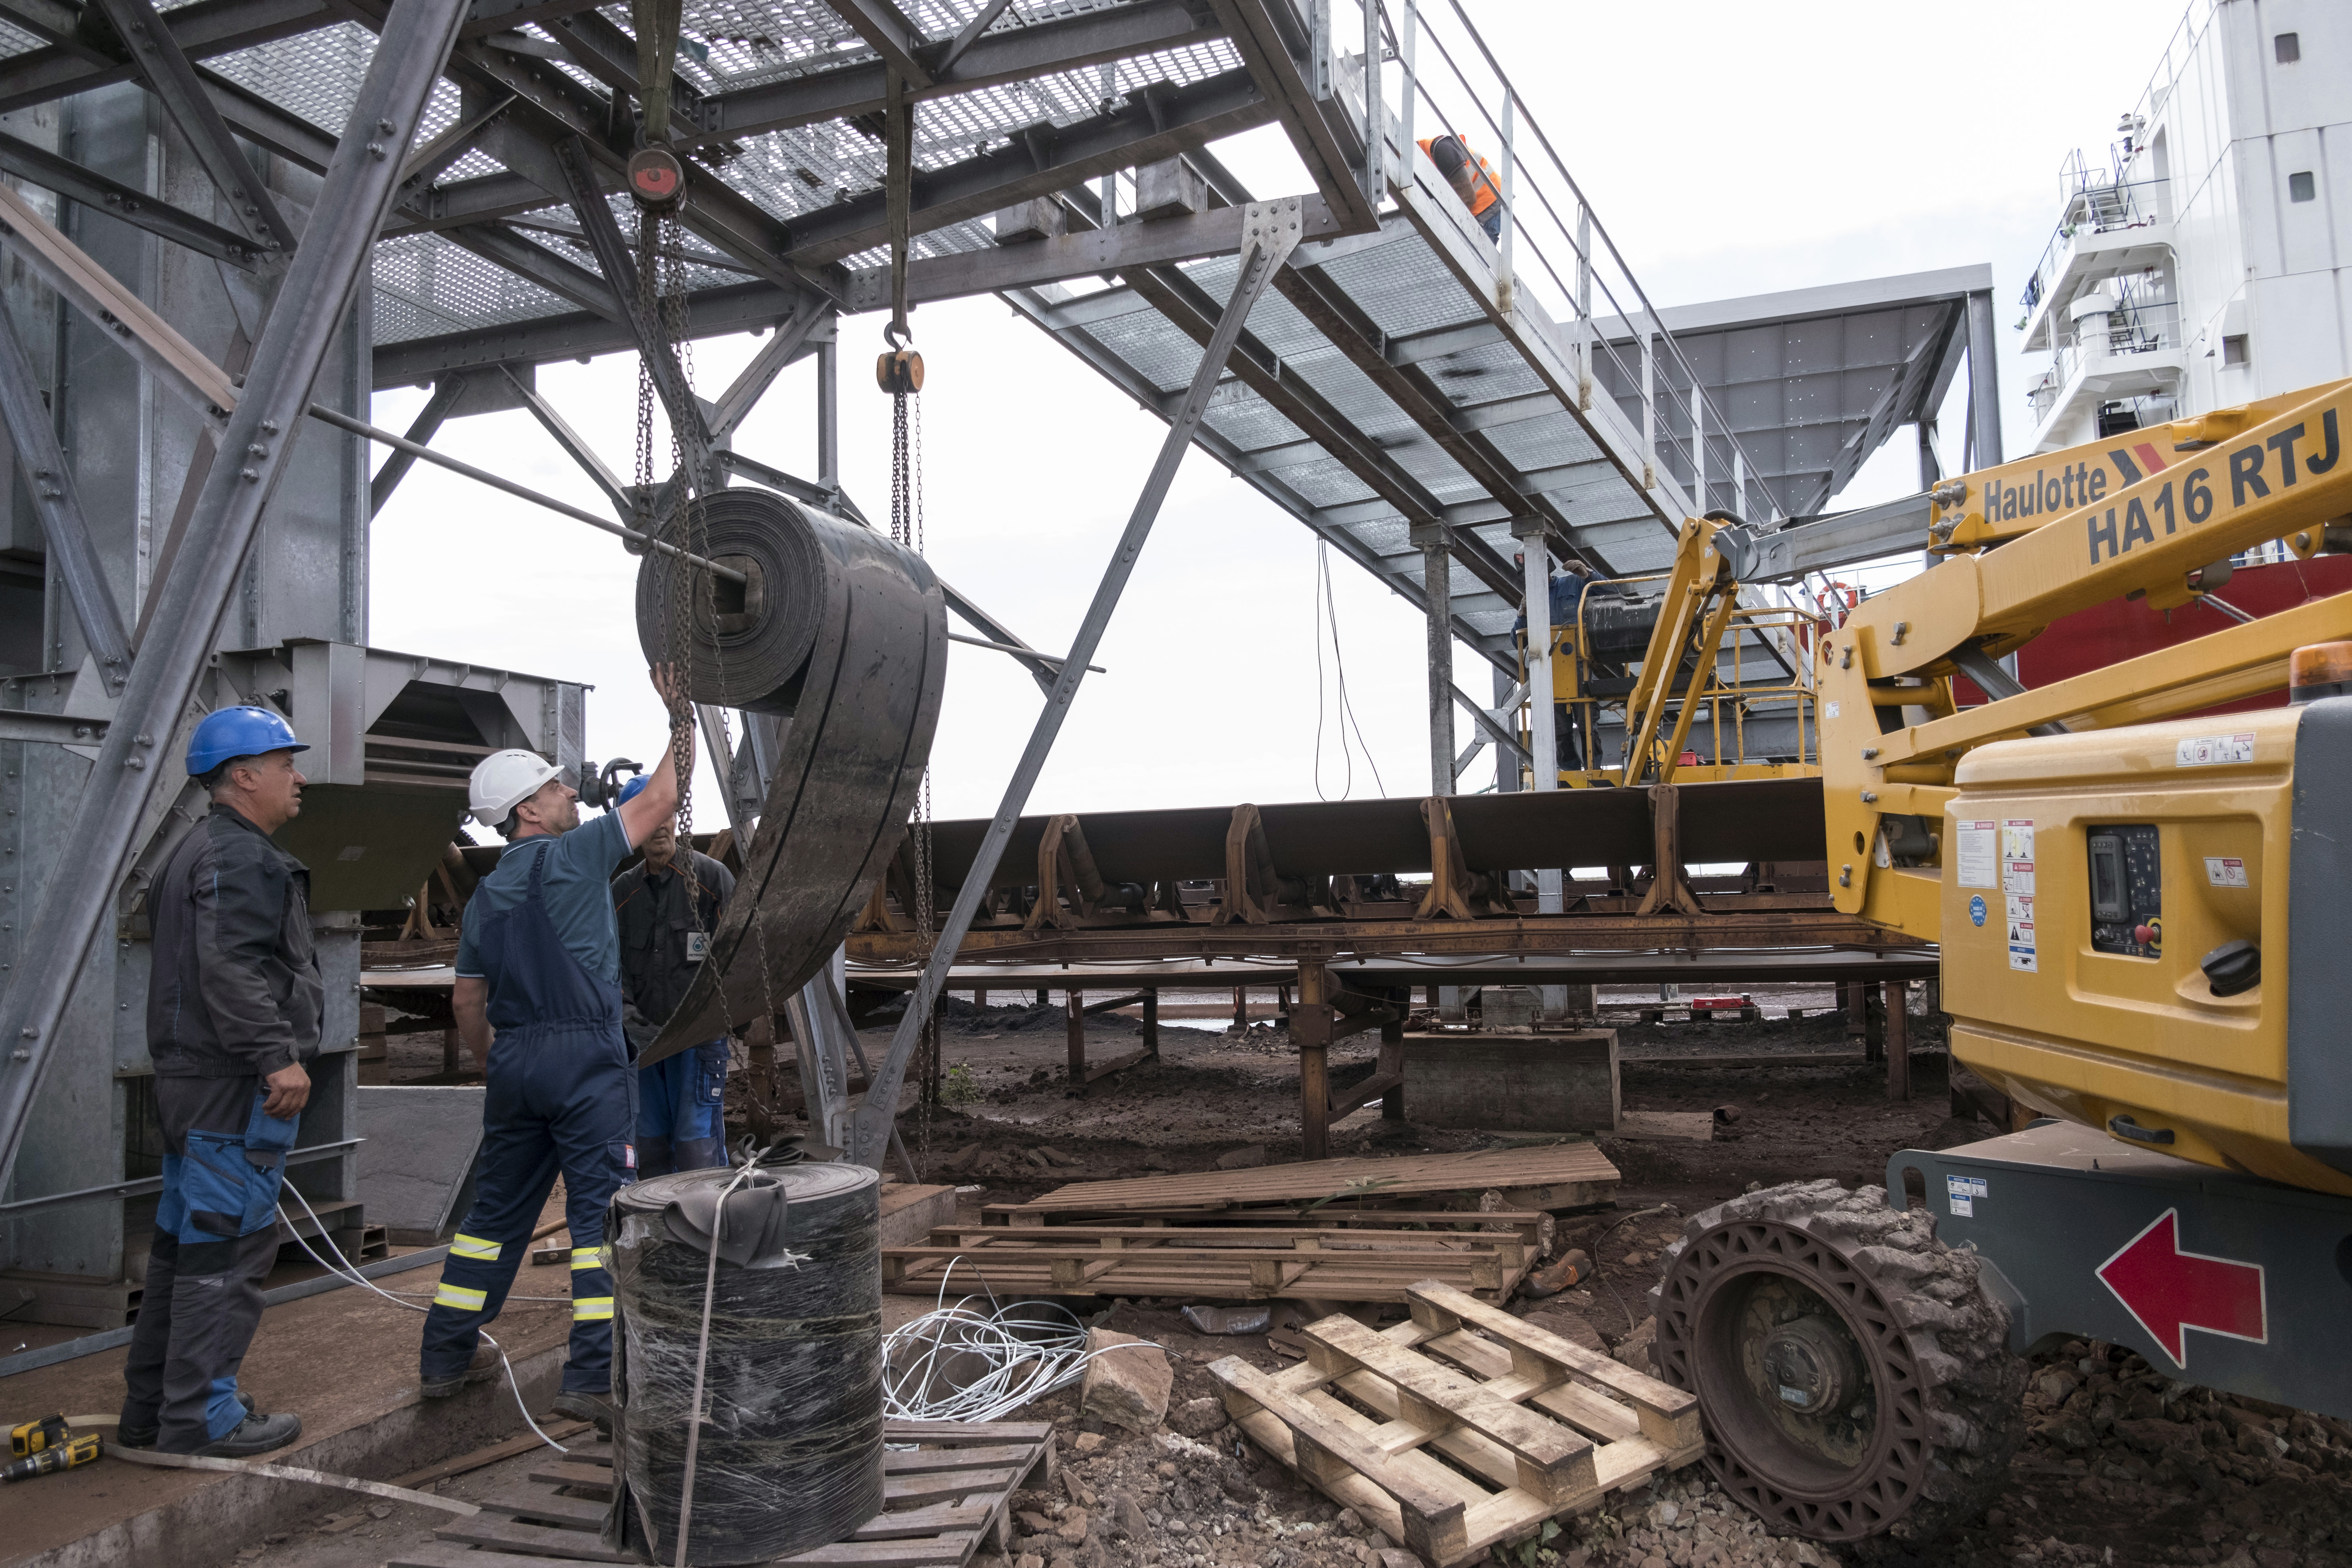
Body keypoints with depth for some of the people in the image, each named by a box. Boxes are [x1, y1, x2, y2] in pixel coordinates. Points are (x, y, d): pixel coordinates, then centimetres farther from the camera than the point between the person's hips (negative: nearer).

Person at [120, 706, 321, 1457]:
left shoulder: (196, 851, 21)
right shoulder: (240, 858, -14)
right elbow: (231, 970, -25)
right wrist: (278, 1056, -25)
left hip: (190, 1080, 11)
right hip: (237, 1085, -11)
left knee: (183, 1240, 16)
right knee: (227, 1246, -5)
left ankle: (151, 1407, 25)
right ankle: (201, 1417, 2)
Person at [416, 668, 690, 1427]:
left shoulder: (486, 896, 14)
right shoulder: (571, 855, -5)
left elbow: (467, 1001, 17)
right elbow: (658, 801, -3)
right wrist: (681, 718, 5)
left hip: (514, 1058, 7)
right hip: (585, 1057, -7)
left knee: (497, 1208, 18)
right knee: (601, 1211, -4)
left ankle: (446, 1357, 28)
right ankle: (594, 1378, -5)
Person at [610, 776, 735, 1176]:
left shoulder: (711, 876, -1)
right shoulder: (622, 890, 12)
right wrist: (624, 1008, -4)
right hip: (645, 1035, 5)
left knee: (696, 1141, -9)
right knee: (650, 1141, 9)